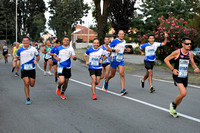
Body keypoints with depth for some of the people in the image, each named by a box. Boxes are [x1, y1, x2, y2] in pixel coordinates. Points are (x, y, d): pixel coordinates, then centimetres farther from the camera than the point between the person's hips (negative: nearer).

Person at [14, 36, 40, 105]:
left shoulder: (33, 49, -2)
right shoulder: (20, 50, -1)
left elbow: (38, 56, 9)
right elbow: (17, 57, 13)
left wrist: (36, 60, -11)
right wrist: (15, 59, -11)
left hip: (32, 69, 1)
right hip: (24, 69, 0)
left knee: (32, 85, 4)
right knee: (26, 83, -12)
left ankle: (30, 80, 43)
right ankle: (28, 99, -1)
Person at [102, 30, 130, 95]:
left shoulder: (124, 41, 9)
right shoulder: (115, 41, -10)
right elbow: (107, 49, -9)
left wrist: (126, 49, 10)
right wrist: (114, 50, -23)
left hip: (121, 60, 4)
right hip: (114, 59, -4)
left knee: (122, 74, -12)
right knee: (113, 75, 10)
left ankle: (122, 90, -17)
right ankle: (106, 81, 44)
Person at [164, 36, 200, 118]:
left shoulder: (190, 54, 2)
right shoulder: (177, 52, -11)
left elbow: (193, 63, 16)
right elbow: (166, 60, -5)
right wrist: (172, 69, -11)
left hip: (185, 77, 6)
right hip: (177, 76, -6)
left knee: (182, 94, 11)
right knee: (183, 93, -21)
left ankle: (173, 110, 31)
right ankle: (173, 104, 7)